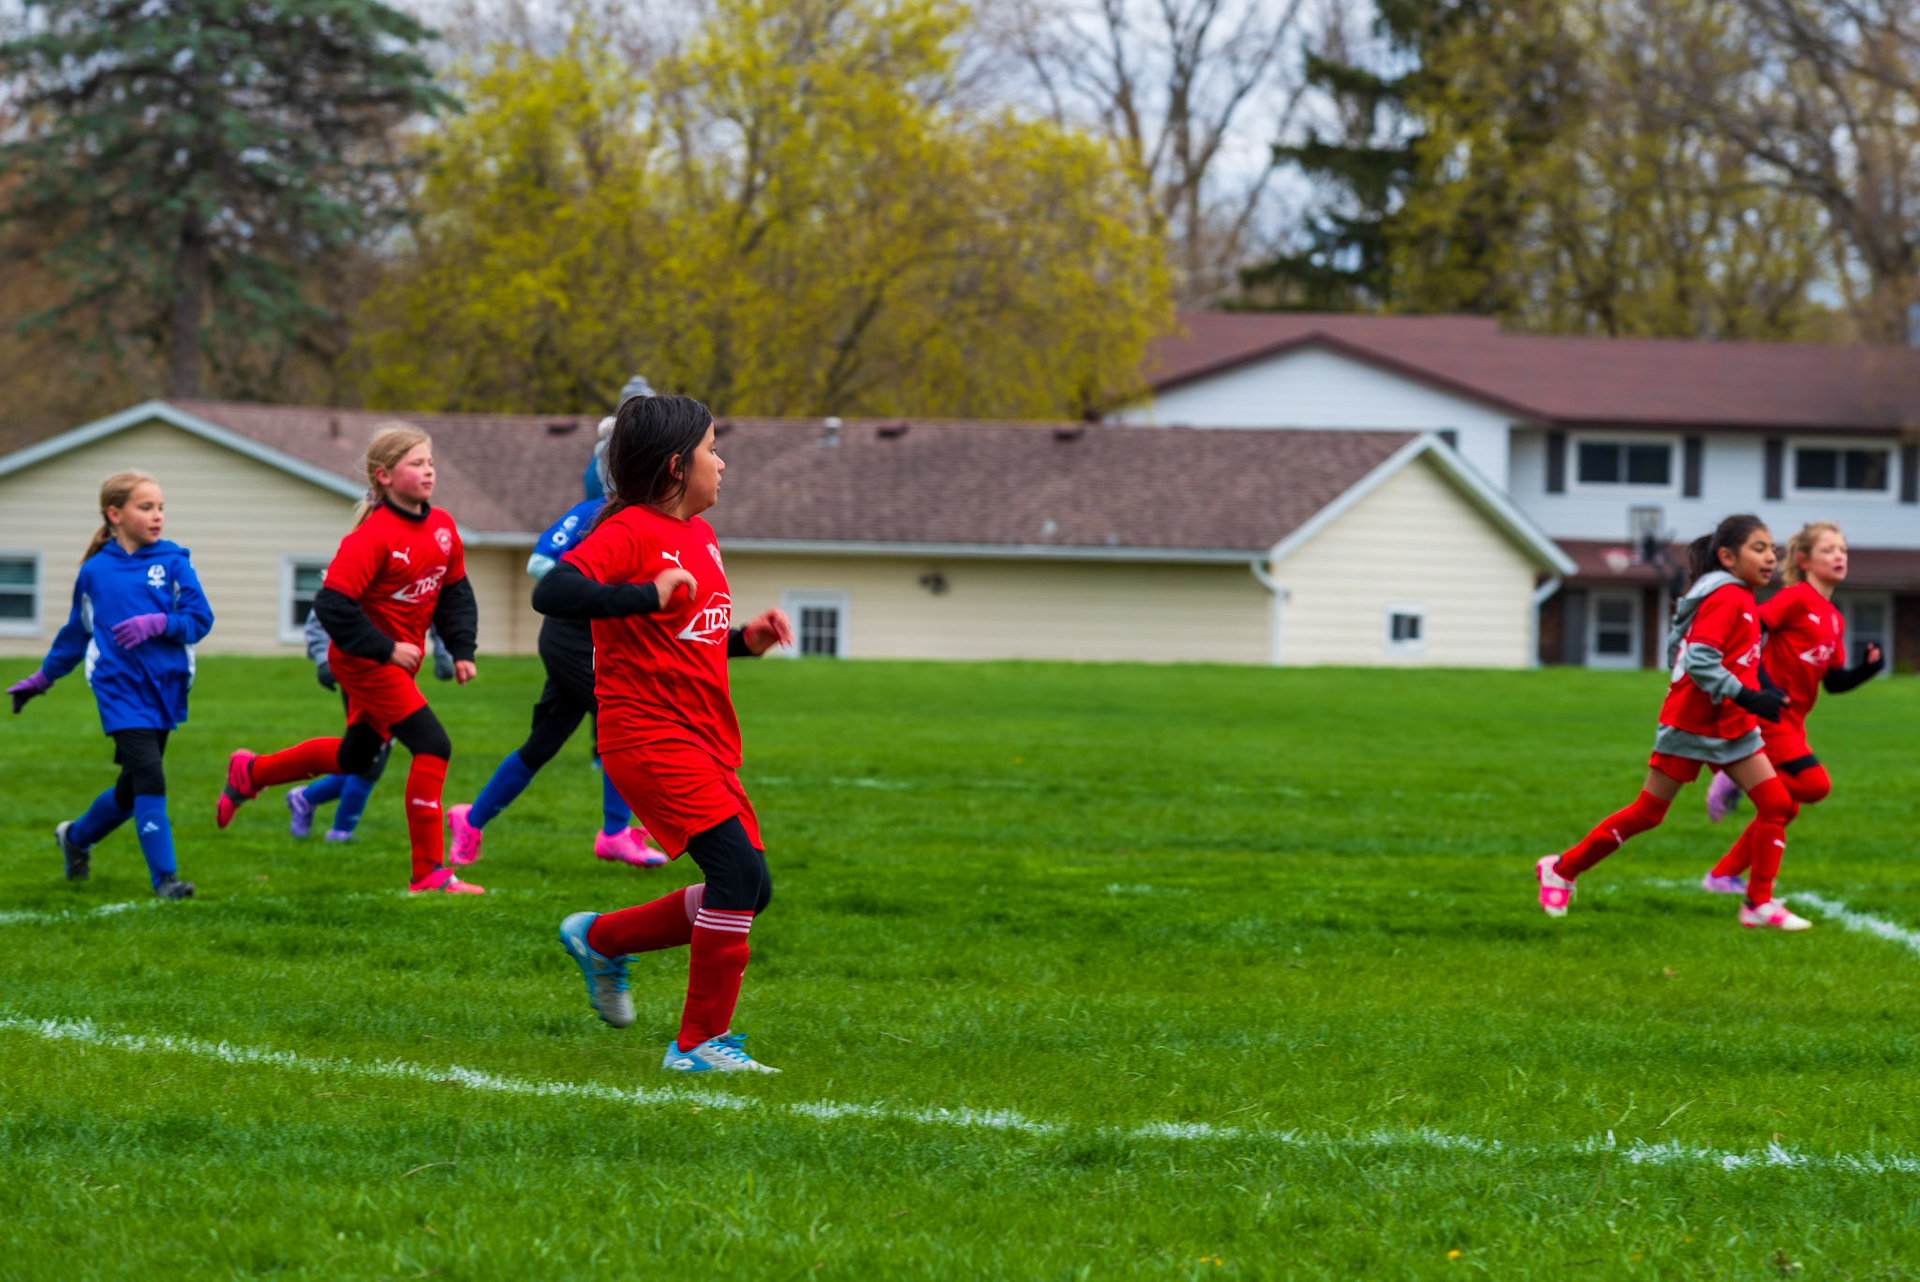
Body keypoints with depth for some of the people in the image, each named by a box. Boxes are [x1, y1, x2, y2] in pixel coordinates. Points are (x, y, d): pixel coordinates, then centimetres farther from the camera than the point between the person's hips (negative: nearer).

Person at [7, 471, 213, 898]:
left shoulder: (173, 561, 3)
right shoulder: (95, 571, 4)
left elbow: (200, 618, -1)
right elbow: (77, 630, 18)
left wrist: (157, 623, -19)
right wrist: (43, 678, 27)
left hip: (165, 687, 3)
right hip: (120, 687, -3)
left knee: (132, 790, 12)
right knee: (148, 778, -17)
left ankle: (77, 837, 39)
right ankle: (165, 878, -13)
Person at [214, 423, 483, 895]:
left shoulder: (442, 525, 2)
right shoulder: (373, 536, -23)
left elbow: (455, 591, 15)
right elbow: (332, 602, -26)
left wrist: (462, 649, 4)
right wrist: (384, 648, -24)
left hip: (397, 659, 9)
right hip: (361, 661, -9)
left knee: (355, 757, 22)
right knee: (433, 746, -16)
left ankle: (252, 772, 42)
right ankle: (429, 872, -11)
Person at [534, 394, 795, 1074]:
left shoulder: (700, 535, 17)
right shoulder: (629, 532, -11)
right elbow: (551, 592, -26)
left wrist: (747, 637, 10)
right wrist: (648, 595, -32)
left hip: (705, 745, 9)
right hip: (648, 737, -9)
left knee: (750, 889, 8)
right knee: (737, 868, -19)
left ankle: (602, 939, 26)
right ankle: (701, 1042, -12)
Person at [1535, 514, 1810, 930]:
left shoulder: (1742, 599, 11)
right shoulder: (1725, 598, -17)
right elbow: (1700, 662, -26)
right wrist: (1748, 697, -28)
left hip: (1731, 730, 9)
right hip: (1691, 724, -9)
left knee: (1777, 803, -3)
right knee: (1647, 813, 0)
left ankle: (1760, 904, 2)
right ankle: (1562, 869, 15)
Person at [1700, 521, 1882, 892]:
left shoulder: (1834, 620, 15)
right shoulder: (1796, 598, -10)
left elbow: (1833, 681, 15)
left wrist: (1866, 669, -2)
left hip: (1791, 720, 9)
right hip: (1767, 714, -9)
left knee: (1786, 808, 11)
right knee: (1816, 785, -19)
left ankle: (1722, 876, 20)